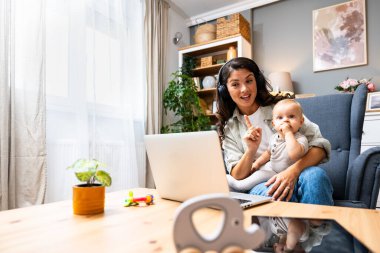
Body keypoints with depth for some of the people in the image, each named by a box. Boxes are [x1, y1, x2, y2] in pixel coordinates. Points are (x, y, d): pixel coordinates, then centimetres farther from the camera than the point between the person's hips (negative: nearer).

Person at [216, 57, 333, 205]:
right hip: (260, 184, 0)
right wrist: (251, 151, -19)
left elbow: (320, 144, -5)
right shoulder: (228, 128, 7)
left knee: (315, 175, -33)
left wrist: (293, 170, -24)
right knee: (270, 192, -35)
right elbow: (237, 176, 1)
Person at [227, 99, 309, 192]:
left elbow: (294, 154, -45)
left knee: (263, 174, -26)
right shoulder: (274, 137, 1)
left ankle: (238, 185, -11)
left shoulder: (301, 139, -22)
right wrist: (257, 163, 12)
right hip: (271, 167, 8)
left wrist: (288, 133, -37)